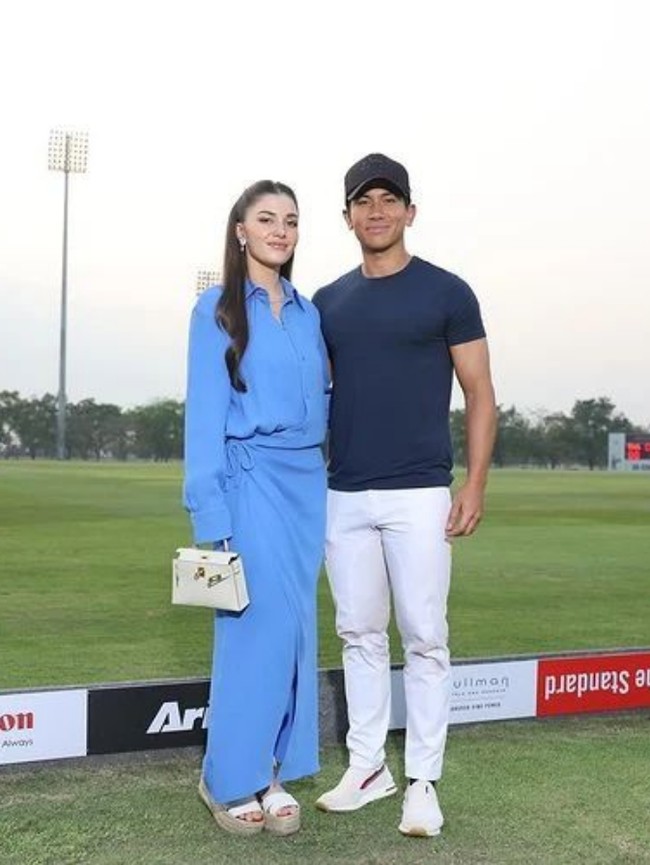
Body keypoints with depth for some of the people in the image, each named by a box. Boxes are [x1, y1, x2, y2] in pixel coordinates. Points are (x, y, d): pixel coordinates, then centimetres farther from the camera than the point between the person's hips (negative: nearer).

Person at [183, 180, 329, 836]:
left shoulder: (308, 312, 13)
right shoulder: (217, 309, -2)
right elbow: (204, 413, -6)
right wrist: (209, 514, -12)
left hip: (307, 485, 6)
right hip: (251, 481, -5)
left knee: (295, 628, 7)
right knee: (259, 628, -7)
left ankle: (273, 772, 18)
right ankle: (228, 778, 8)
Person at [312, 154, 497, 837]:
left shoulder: (446, 292, 1)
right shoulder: (327, 303, 12)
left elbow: (479, 393, 0)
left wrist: (475, 484, -8)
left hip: (418, 496, -4)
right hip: (343, 497, 4)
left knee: (424, 638, -1)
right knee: (359, 634, 10)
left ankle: (422, 781, 10)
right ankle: (368, 766, 22)